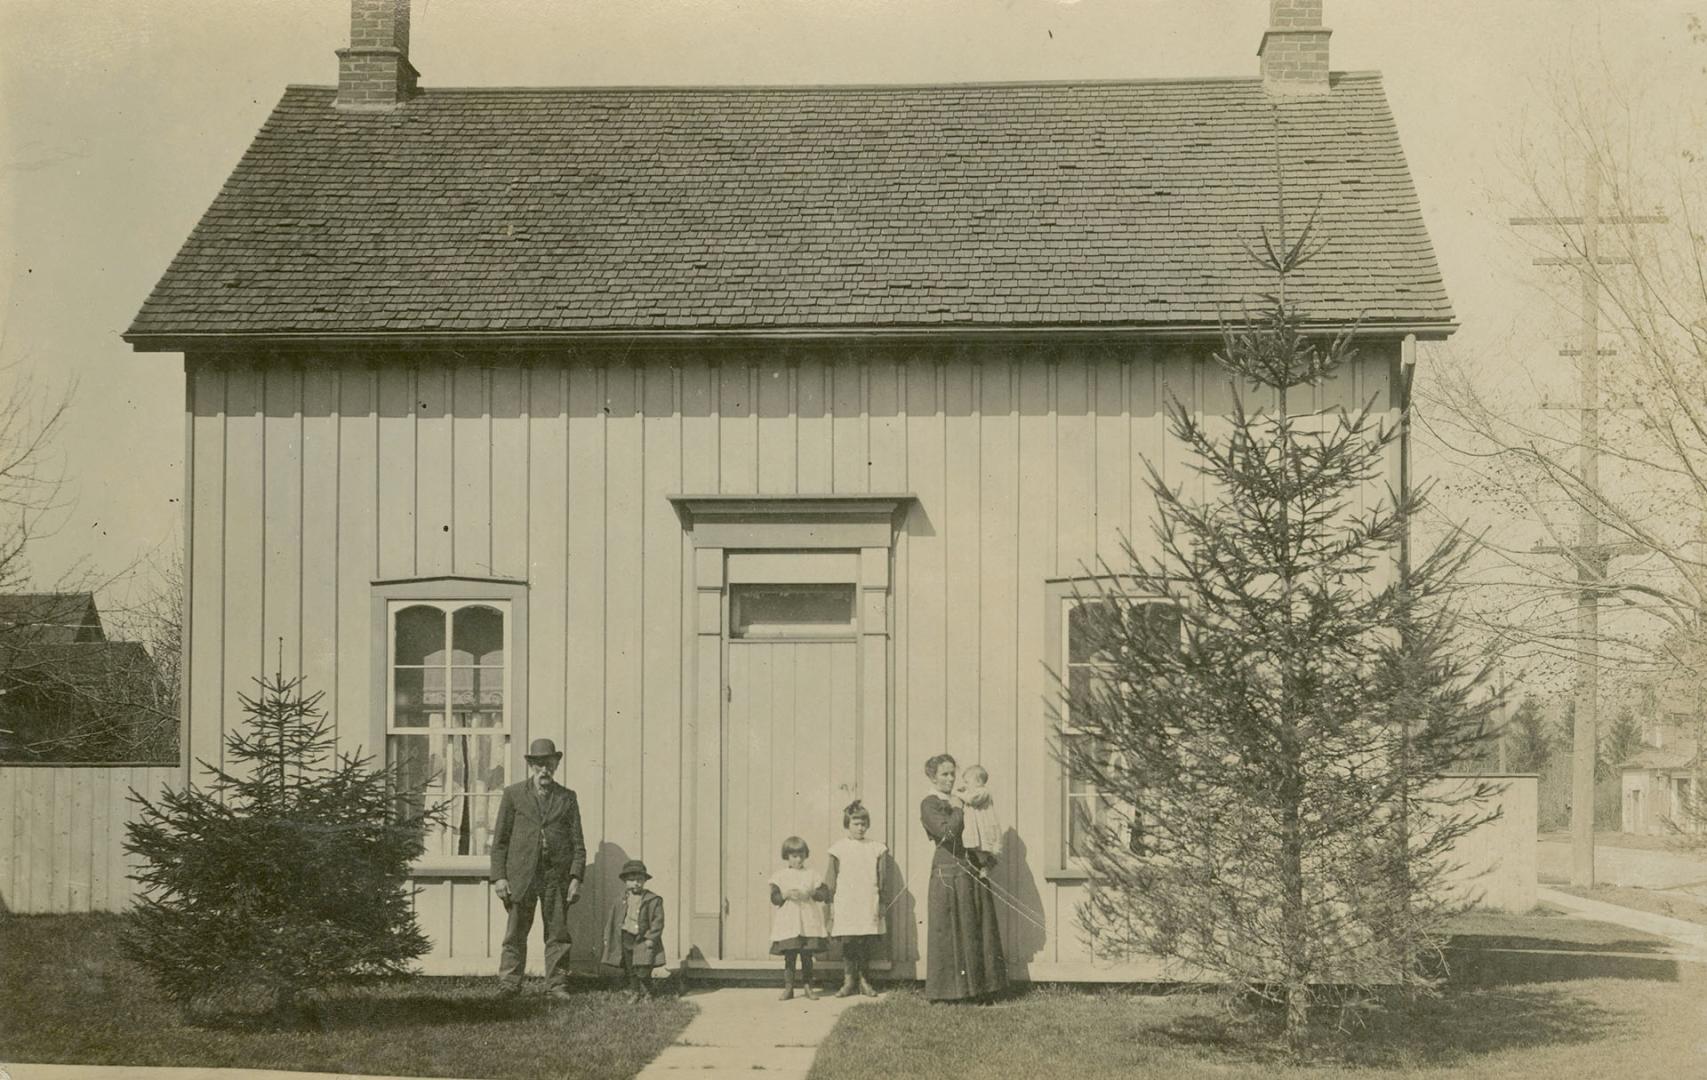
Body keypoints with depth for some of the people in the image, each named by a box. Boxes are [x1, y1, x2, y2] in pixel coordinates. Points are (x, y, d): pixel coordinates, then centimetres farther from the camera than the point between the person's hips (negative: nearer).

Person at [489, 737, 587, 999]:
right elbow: (499, 840, 6)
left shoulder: (567, 798, 12)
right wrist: (499, 876, -3)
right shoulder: (513, 794, 8)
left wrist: (576, 877, -2)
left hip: (557, 876, 1)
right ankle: (509, 984, 4)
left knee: (558, 933, 3)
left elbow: (578, 843, 9)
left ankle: (557, 985, 9)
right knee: (515, 933, -1)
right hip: (521, 874, -1)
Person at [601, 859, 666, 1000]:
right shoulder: (621, 900, 7)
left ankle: (646, 993, 13)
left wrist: (651, 938, -12)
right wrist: (607, 937, 9)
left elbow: (658, 920, -5)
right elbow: (612, 919, 13)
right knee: (629, 970, 8)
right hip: (625, 939, 3)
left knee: (643, 970, -5)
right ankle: (633, 992, 21)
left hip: (643, 940, -3)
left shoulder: (653, 900, -4)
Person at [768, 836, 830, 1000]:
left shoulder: (811, 874, 8)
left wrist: (811, 893, -14)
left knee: (807, 956, 3)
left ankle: (808, 986, 12)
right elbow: (774, 897, -1)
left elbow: (825, 894, 3)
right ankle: (788, 987, 3)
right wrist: (786, 895, -18)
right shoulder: (780, 875, 5)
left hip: (809, 922, 1)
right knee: (789, 956, -2)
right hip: (788, 922, -1)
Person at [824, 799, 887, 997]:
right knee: (848, 943, -3)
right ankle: (849, 980, 7)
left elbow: (881, 879, 12)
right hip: (845, 904, -2)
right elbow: (831, 879, 4)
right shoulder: (838, 849, 2)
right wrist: (831, 905, 0)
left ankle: (862, 979, 15)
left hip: (869, 905, 2)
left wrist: (881, 905, 11)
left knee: (869, 943, 1)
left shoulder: (876, 848, 9)